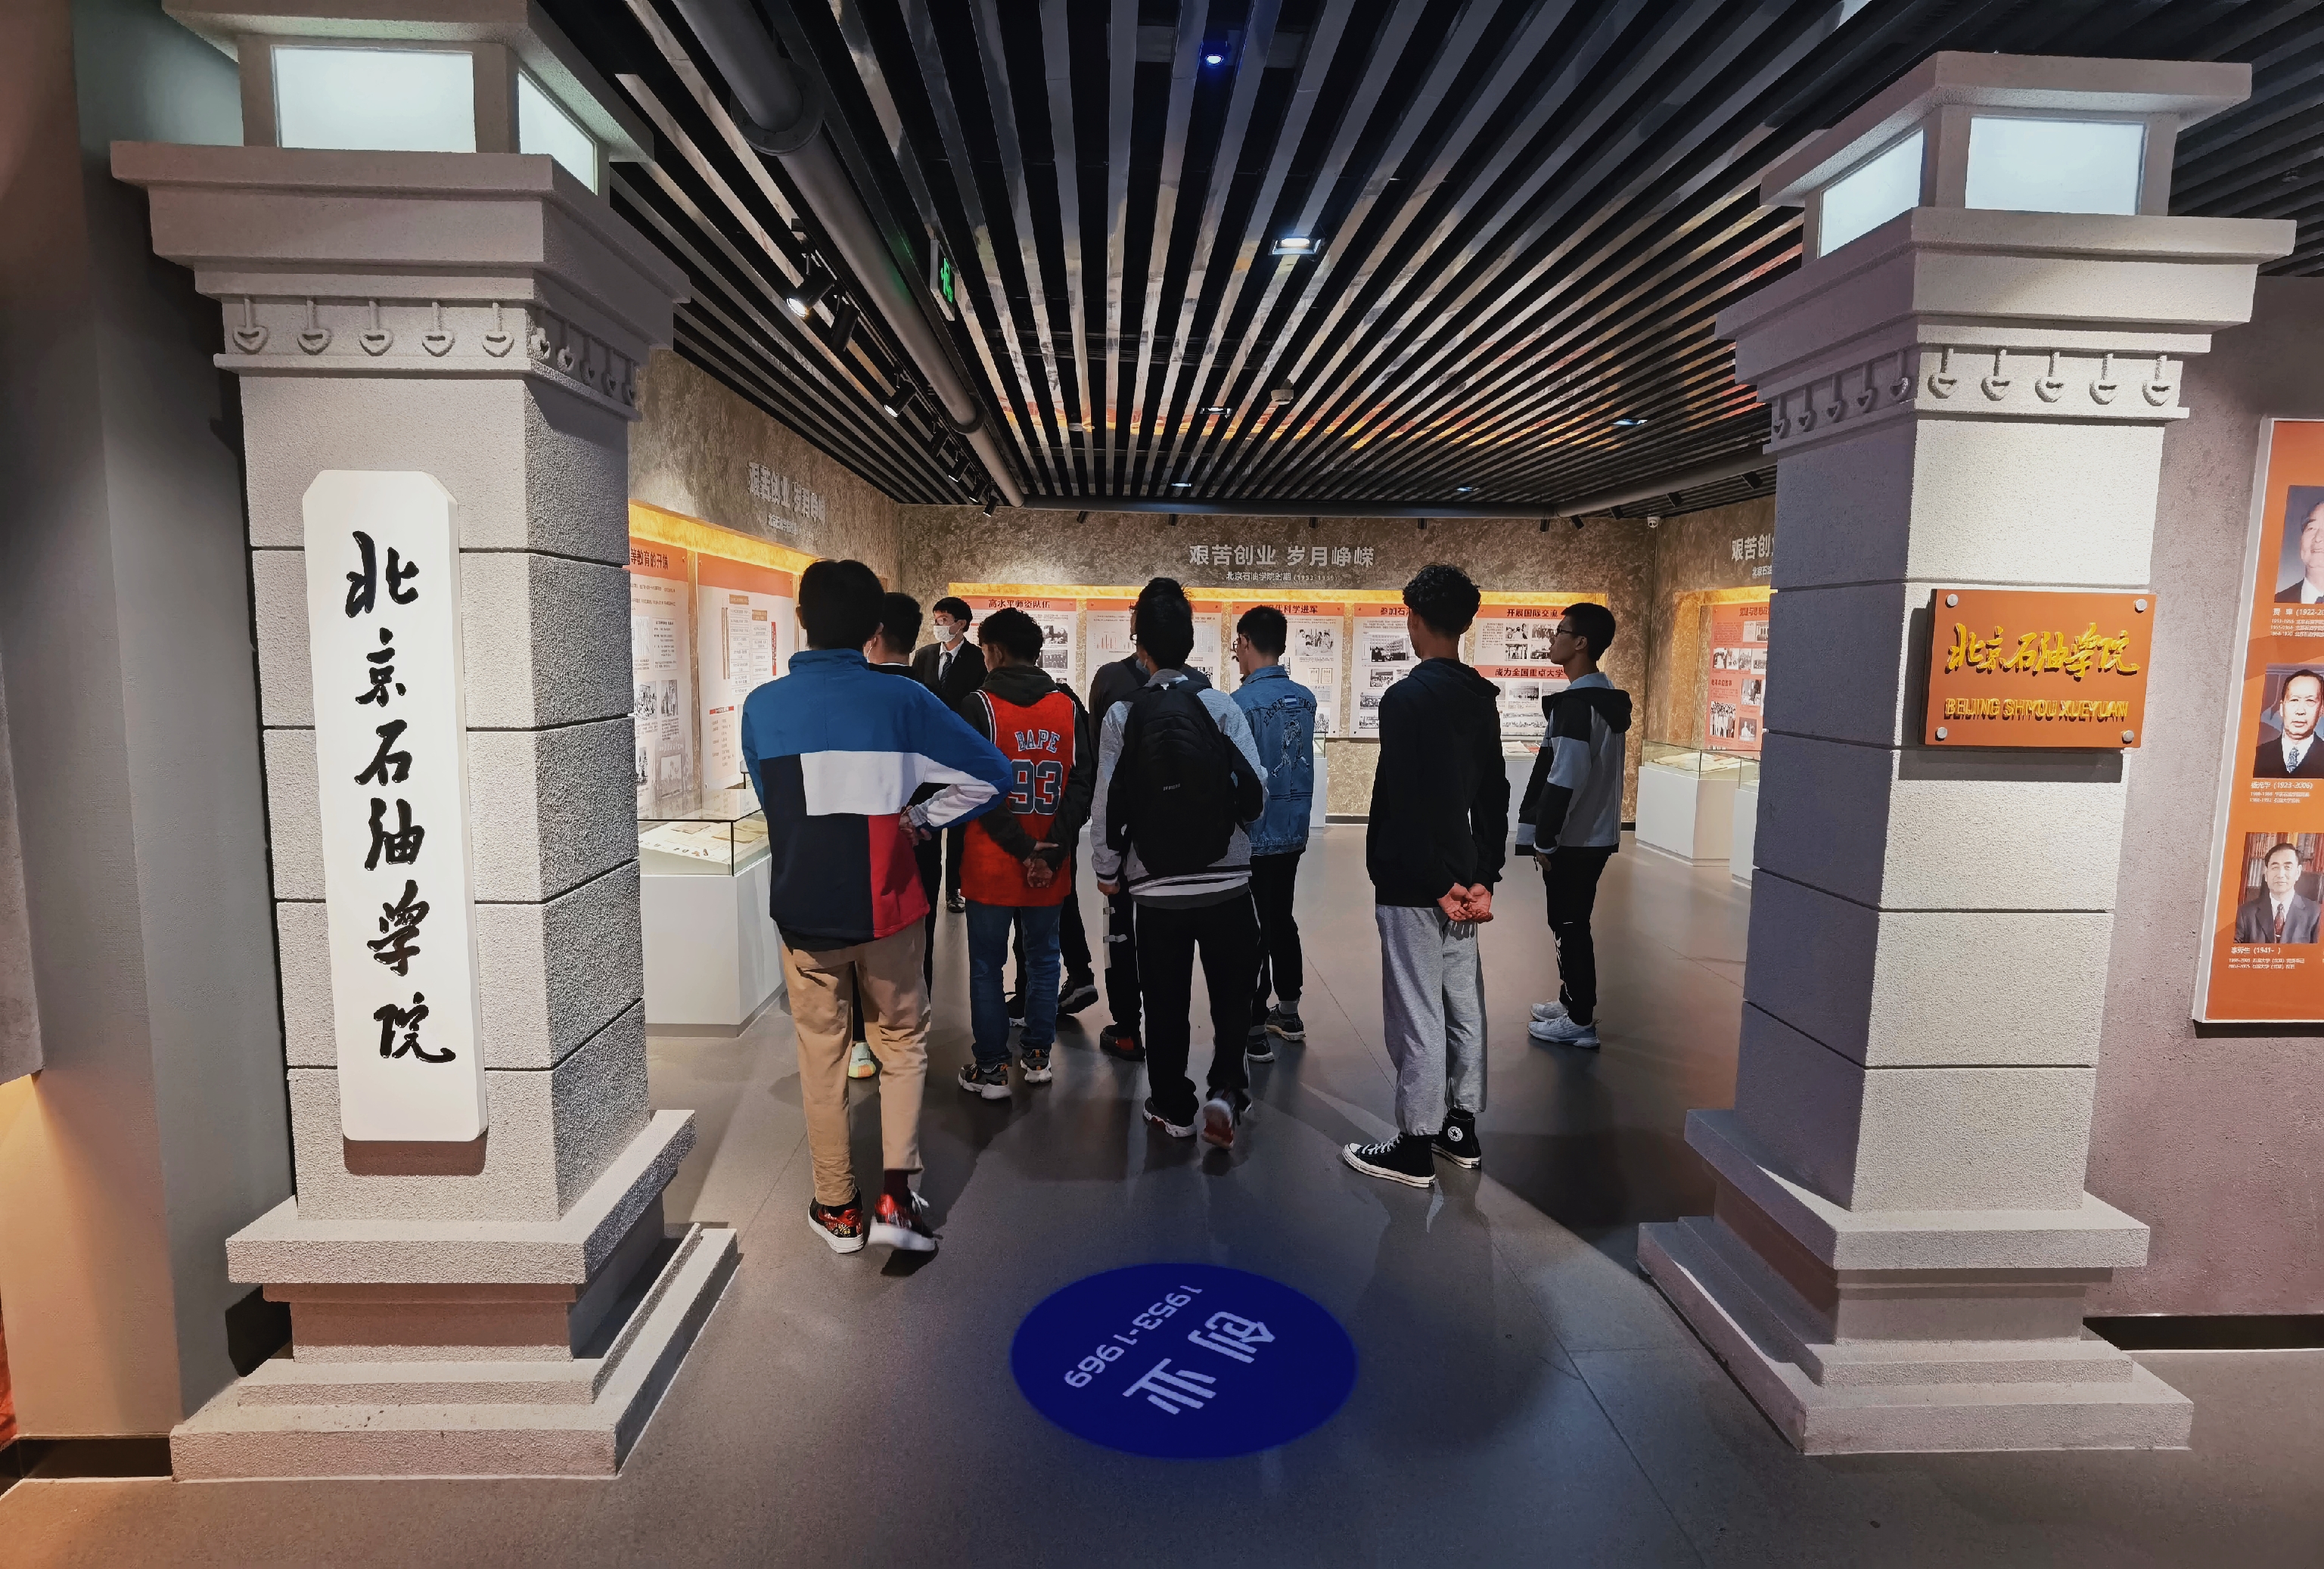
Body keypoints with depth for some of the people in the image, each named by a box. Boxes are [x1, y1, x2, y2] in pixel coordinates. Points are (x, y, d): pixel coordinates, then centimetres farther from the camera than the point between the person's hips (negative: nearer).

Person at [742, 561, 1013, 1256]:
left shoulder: (763, 706, -4)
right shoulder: (902, 700, -9)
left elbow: (769, 803, 10)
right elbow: (991, 774, -7)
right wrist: (921, 820, 1)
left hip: (803, 906, 1)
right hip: (886, 905, -1)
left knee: (822, 1057, 14)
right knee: (902, 1044, 15)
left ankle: (837, 1208, 23)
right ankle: (896, 1196, 7)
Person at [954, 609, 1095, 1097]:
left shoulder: (979, 707, -9)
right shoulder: (1068, 707, 1)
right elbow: (1084, 782, -6)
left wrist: (1024, 849, -12)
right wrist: (1050, 851, -11)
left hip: (991, 865, -3)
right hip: (1051, 864, 4)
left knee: (986, 965, 8)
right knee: (1042, 957, 17)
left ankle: (991, 1069, 14)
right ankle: (1037, 1056, 27)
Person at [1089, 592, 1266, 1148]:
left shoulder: (1123, 714, -6)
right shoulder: (1222, 706, -7)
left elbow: (1108, 801, -5)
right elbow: (1256, 789, -9)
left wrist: (1106, 868, 9)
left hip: (1155, 886, 1)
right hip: (1225, 879, 0)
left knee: (1165, 1002, 13)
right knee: (1231, 995, 15)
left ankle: (1172, 1107, 24)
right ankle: (1225, 1092, 3)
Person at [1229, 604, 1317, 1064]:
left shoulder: (1242, 703, -17)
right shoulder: (1305, 698, 3)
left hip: (1253, 835, -7)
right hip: (1293, 830, 7)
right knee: (1281, 918, 19)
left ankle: (1255, 1031, 9)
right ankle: (1289, 1013, 31)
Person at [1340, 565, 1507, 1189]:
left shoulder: (1406, 698, -16)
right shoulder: (1483, 697, 9)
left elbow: (1403, 802, -21)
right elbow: (1494, 794, 10)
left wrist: (1437, 884, -14)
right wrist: (1482, 877, 9)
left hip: (1413, 885, -8)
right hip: (1460, 877, 9)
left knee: (1417, 1015, 0)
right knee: (1463, 1004, 15)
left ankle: (1415, 1149, 10)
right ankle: (1462, 1130, 27)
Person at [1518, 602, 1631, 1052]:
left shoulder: (1577, 703, -20)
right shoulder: (1606, 698, 11)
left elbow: (1565, 781, -24)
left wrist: (1544, 840, -16)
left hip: (1574, 838, -9)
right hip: (1594, 833, 9)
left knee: (1570, 925, 0)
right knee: (1573, 923, 19)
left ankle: (1580, 1022, 9)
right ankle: (1575, 1002, 31)